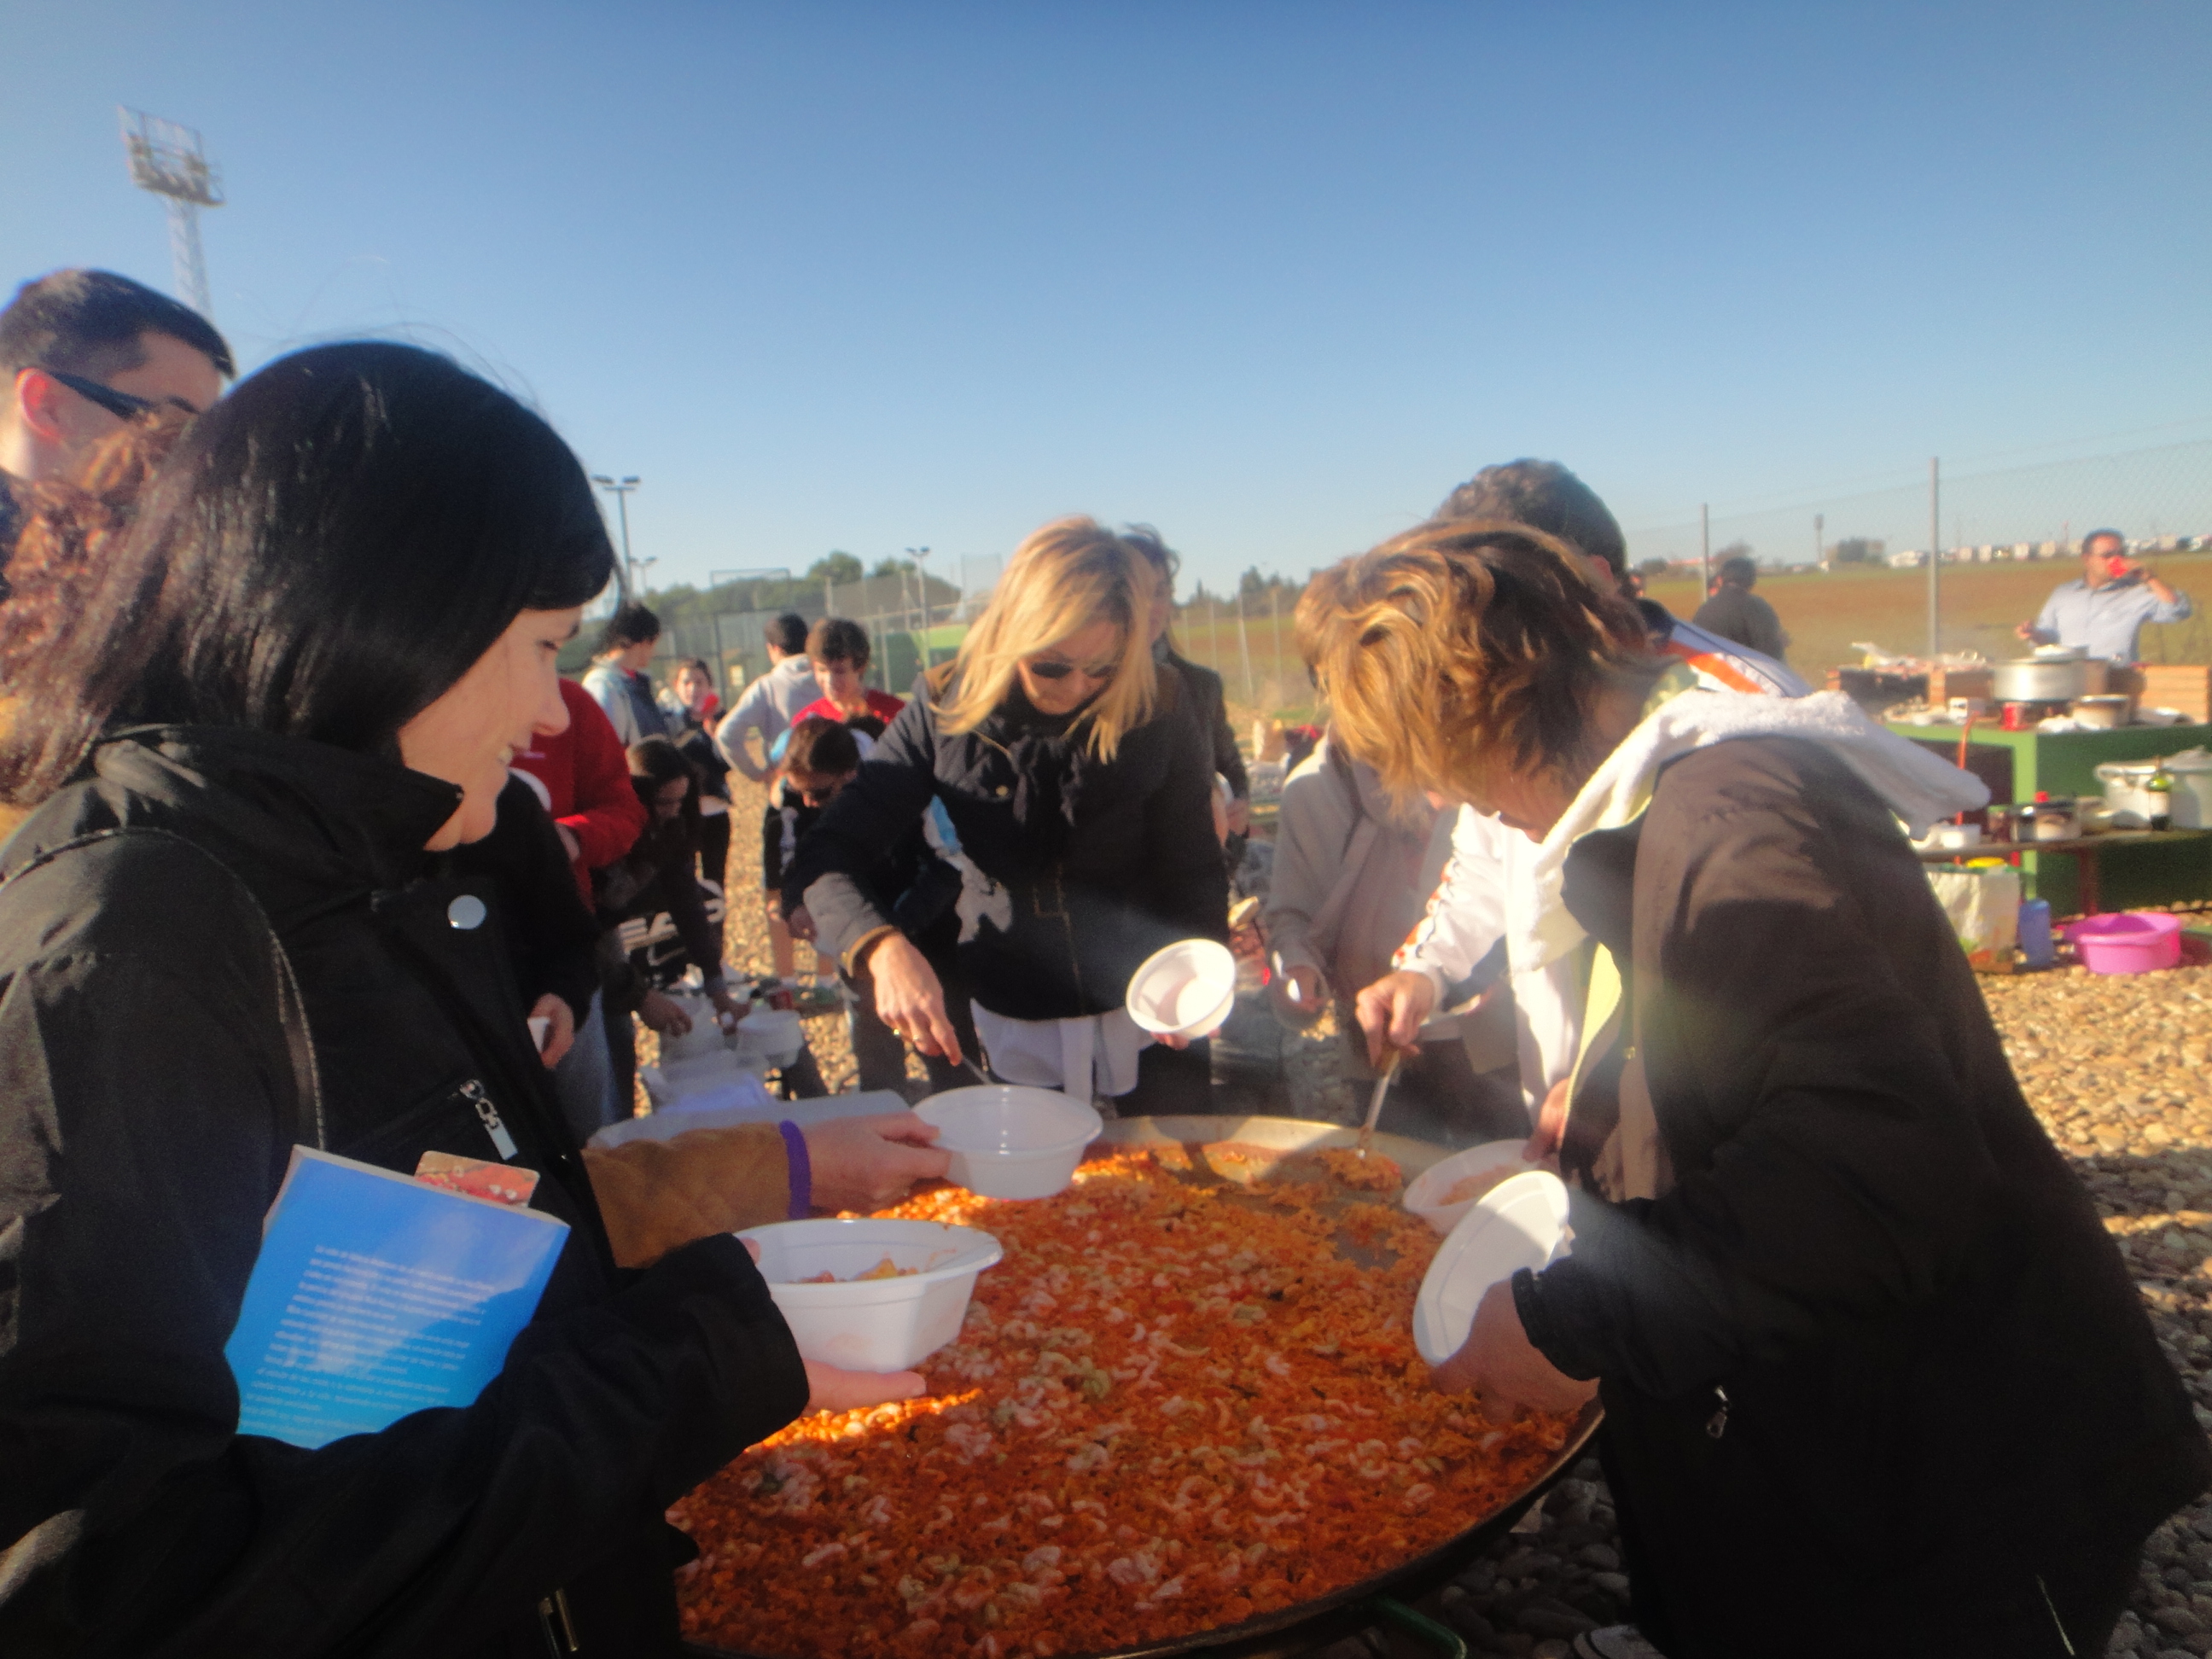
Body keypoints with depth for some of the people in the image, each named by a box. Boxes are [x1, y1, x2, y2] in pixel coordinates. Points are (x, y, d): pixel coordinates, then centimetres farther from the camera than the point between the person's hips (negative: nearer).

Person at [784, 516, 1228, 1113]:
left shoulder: (1158, 710, -16)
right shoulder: (947, 711, -16)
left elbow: (1194, 869, -10)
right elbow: (824, 860, -18)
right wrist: (884, 948, -39)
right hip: (1017, 1035, 1)